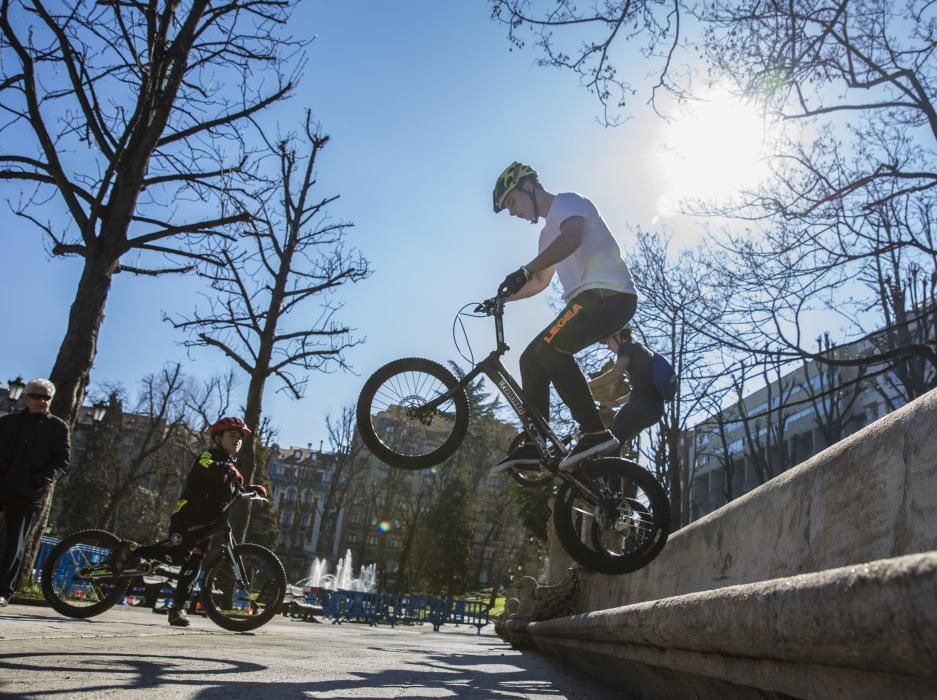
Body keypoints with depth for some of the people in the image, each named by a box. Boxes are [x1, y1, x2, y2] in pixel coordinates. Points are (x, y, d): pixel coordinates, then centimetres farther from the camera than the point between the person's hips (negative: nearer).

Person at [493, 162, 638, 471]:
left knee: (550, 349, -24)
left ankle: (595, 433, -22)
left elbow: (572, 238, -23)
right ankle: (533, 445, 4)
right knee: (532, 358, 4)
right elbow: (541, 281, 35)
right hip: (591, 297, 10)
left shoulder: (568, 201, 0)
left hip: (609, 293, -9)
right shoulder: (548, 232, 28)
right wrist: (503, 297, 23)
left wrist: (523, 271, -30)